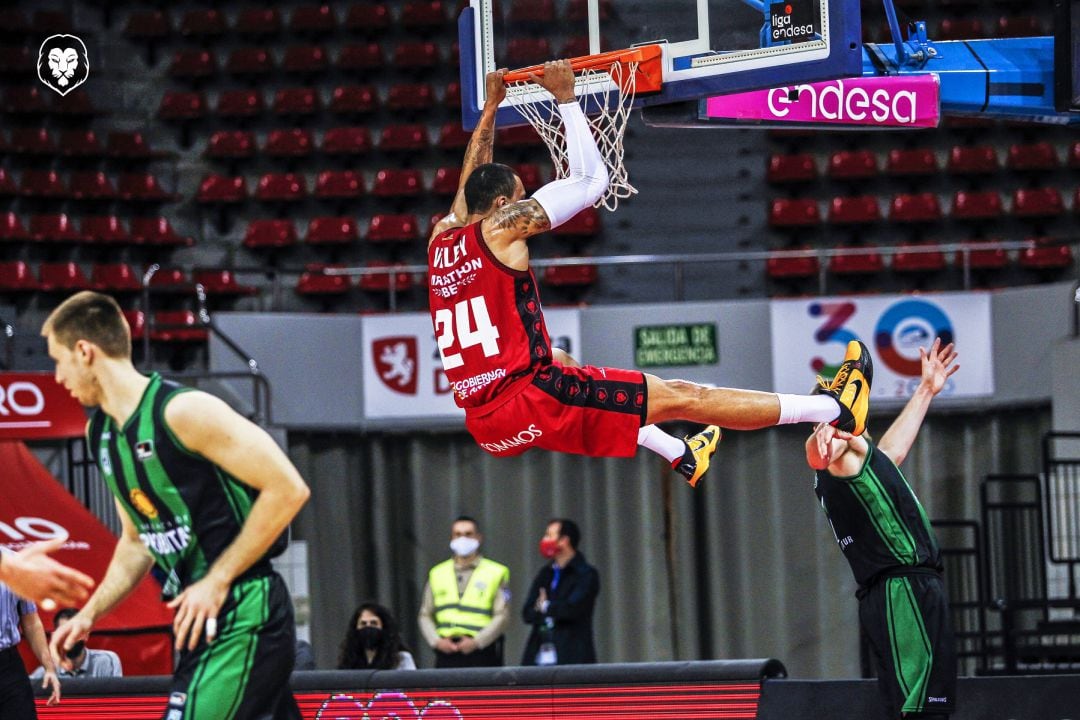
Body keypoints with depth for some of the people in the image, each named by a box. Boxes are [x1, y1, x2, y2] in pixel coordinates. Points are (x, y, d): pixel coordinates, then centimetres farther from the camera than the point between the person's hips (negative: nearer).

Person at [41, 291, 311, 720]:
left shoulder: (184, 411, -15)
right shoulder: (100, 434, 12)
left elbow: (288, 489, -17)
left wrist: (217, 582, -17)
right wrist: (90, 613, 11)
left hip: (244, 618, -9)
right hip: (199, 621, 9)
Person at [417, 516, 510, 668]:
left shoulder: (495, 573, 5)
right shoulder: (437, 574, 15)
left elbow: (502, 616, -2)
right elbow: (425, 615, 15)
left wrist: (476, 642, -12)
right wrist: (437, 641, -3)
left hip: (481, 652, -3)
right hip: (446, 653, 3)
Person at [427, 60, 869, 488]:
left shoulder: (440, 241, 15)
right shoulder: (502, 227, -5)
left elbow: (472, 177, 34)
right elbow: (591, 178, 0)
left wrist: (491, 104, 42)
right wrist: (565, 98, 7)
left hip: (485, 425, 8)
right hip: (530, 398, -8)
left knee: (559, 362, 41)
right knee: (682, 397, -1)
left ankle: (681, 456, 49)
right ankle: (836, 410, 5)